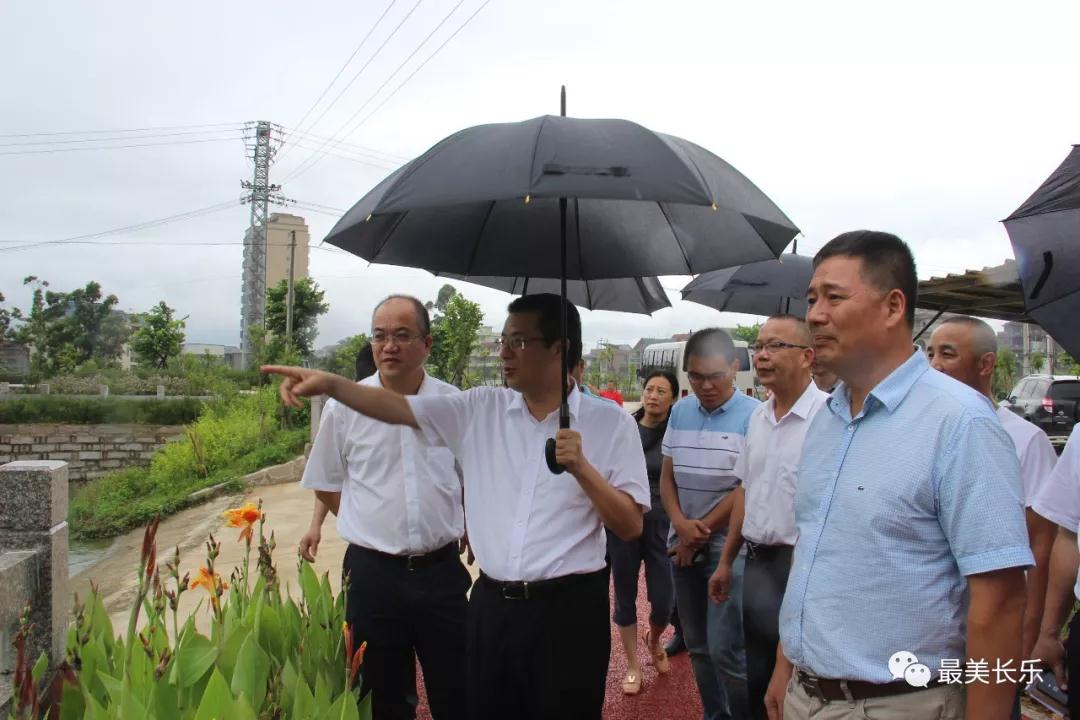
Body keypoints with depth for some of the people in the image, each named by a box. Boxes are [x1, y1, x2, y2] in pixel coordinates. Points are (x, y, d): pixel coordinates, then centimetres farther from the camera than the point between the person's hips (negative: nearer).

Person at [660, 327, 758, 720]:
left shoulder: (753, 415, -10)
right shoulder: (680, 411, 7)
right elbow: (666, 475, 9)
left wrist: (701, 532, -7)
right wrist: (681, 524, -7)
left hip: (729, 547, -5)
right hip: (683, 546, 5)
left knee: (724, 650, -5)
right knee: (697, 647, 14)